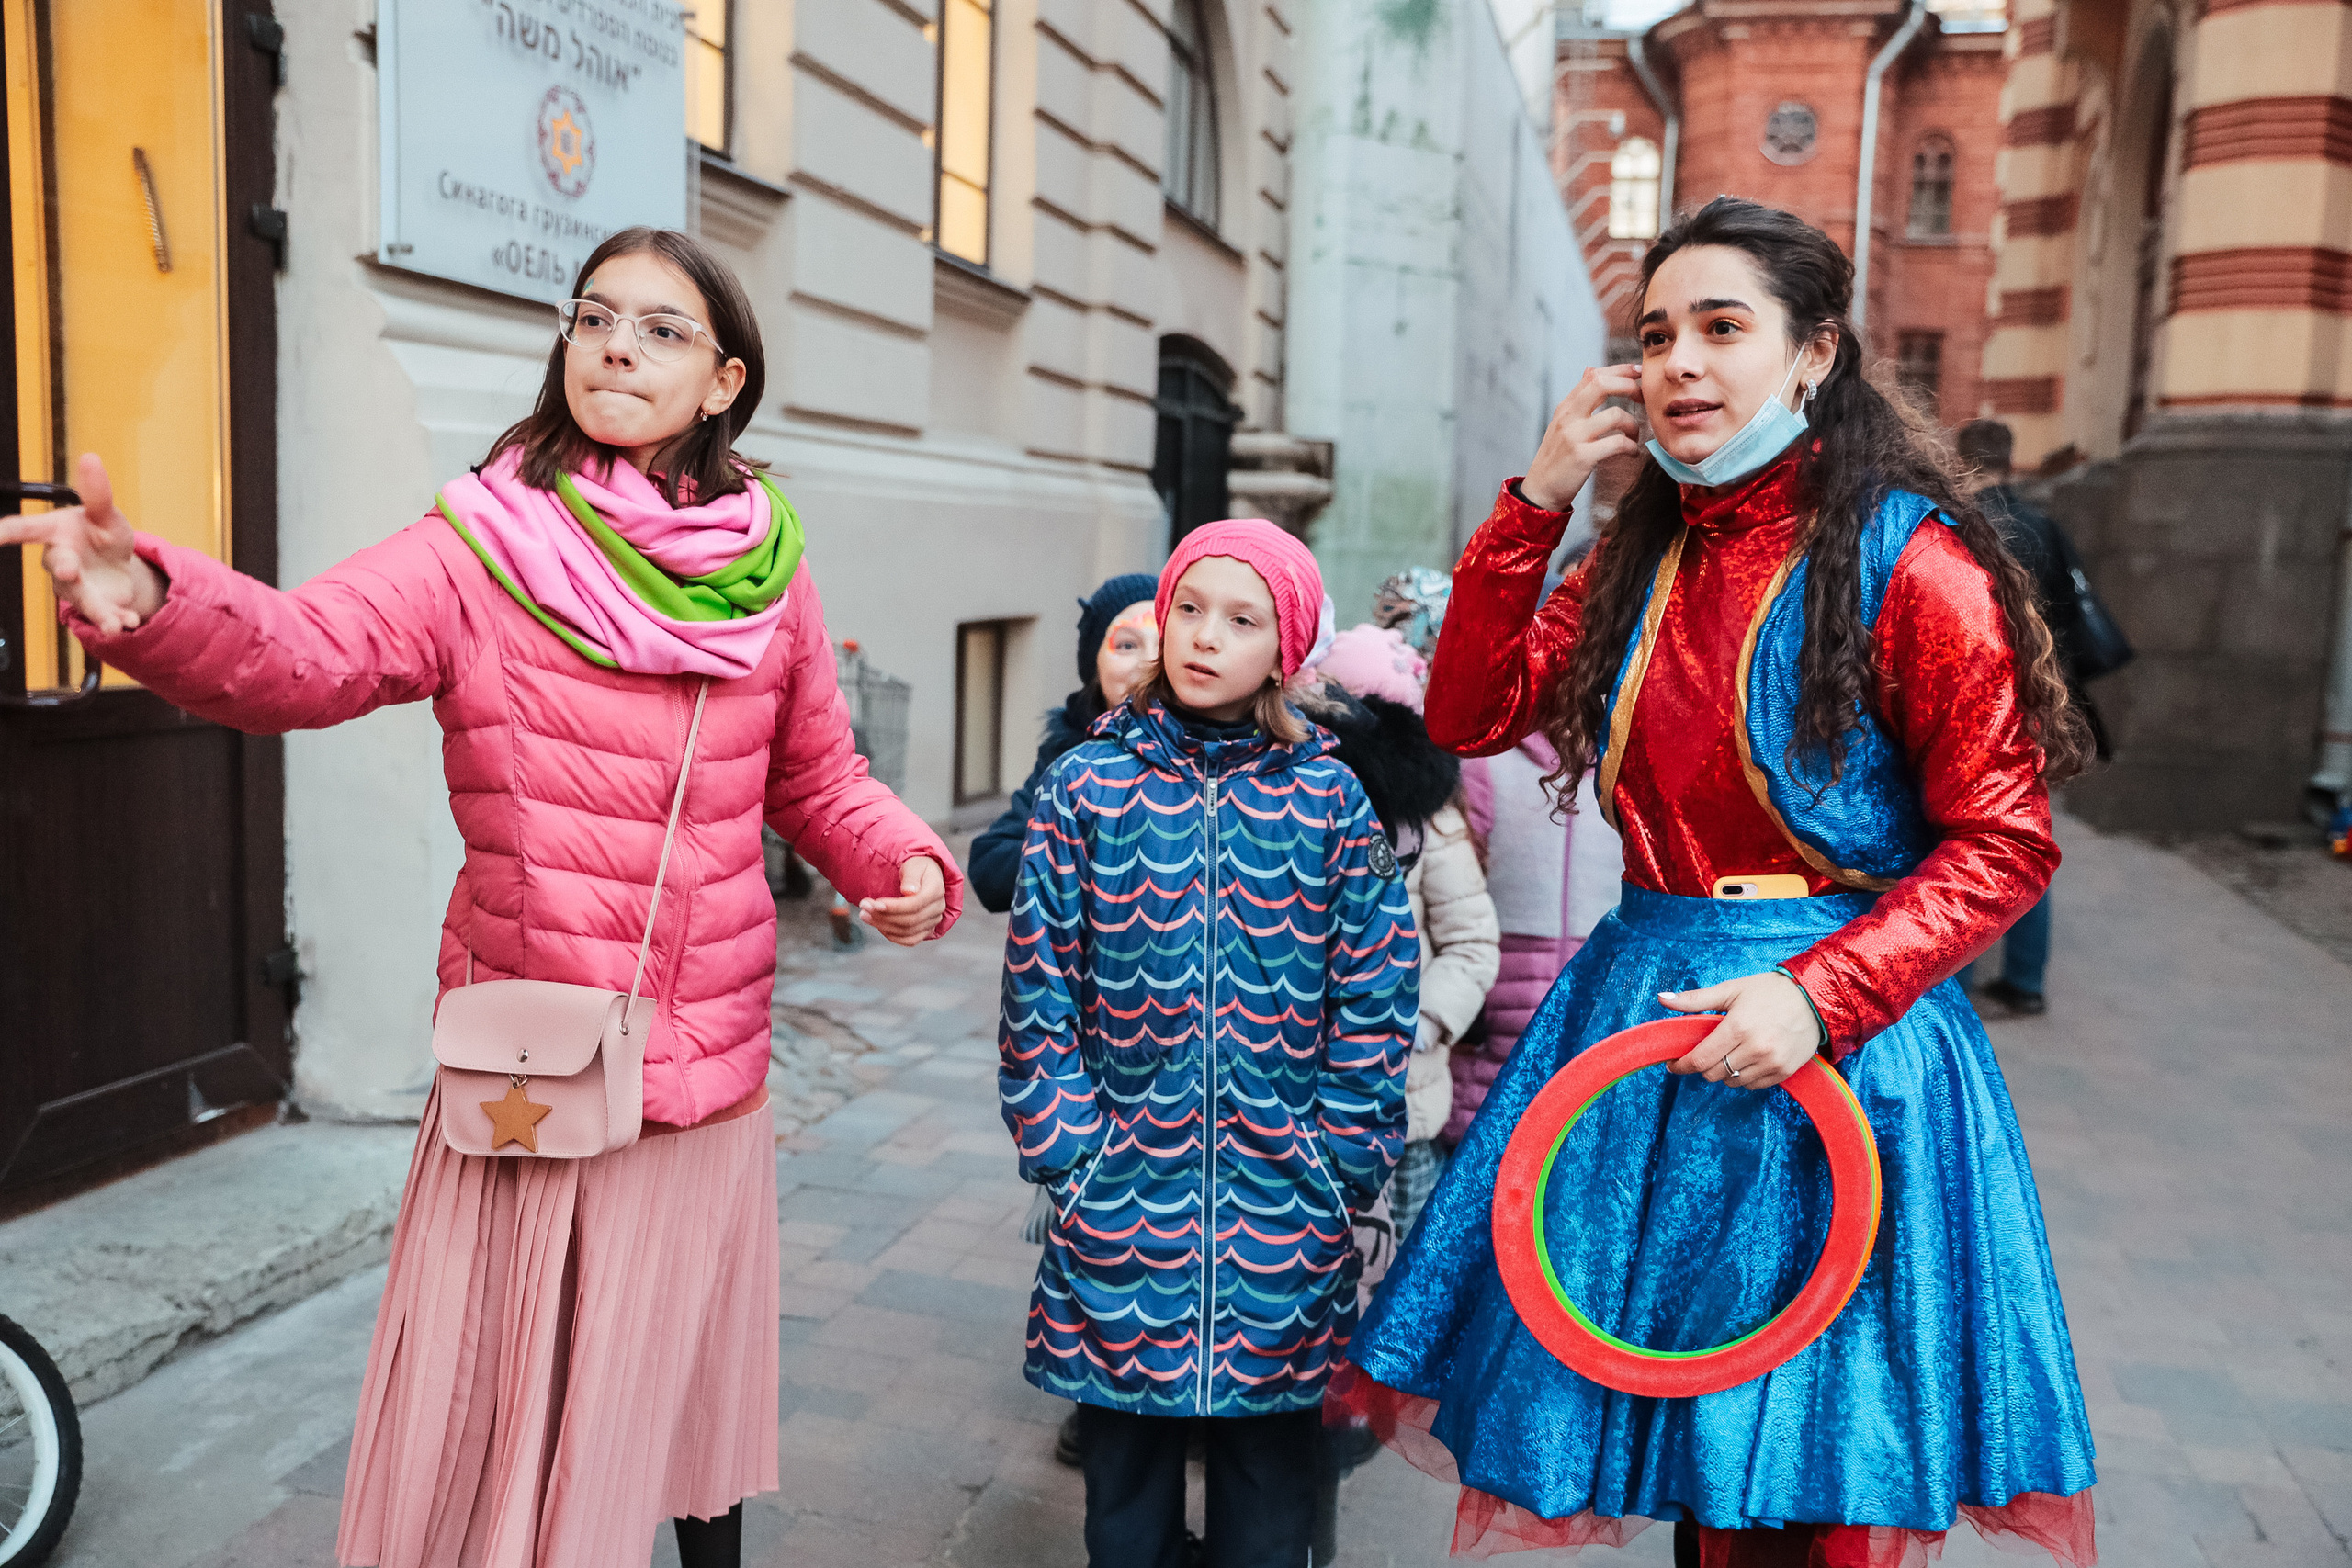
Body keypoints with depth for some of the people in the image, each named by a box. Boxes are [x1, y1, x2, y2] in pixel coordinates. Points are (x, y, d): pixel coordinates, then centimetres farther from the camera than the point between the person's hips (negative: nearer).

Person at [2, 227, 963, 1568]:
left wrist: (907, 865, -9)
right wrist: (151, 602, -47)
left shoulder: (770, 571, 0)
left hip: (710, 1079, 3)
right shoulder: (481, 553, -9)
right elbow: (302, 652, -27)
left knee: (687, 1393, 21)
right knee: (485, 1422, 9)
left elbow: (820, 780, 10)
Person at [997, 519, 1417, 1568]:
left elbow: (1376, 993, 1)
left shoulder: (1329, 800, 0)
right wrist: (1070, 1148, -5)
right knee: (1125, 1479, 15)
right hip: (1125, 1195, 0)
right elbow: (1038, 986, -1)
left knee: (1269, 1475, 14)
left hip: (1281, 1203, 0)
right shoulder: (1088, 787, -1)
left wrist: (1337, 1160, -3)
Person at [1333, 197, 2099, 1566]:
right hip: (1636, 1006, 6)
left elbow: (2002, 842, -10)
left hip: (1841, 1042, -5)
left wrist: (1821, 994, -23)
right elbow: (1471, 712, 3)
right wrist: (1539, 499, -3)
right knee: (1695, 1454, 17)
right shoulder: (1645, 557, 9)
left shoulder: (1909, 561, -10)